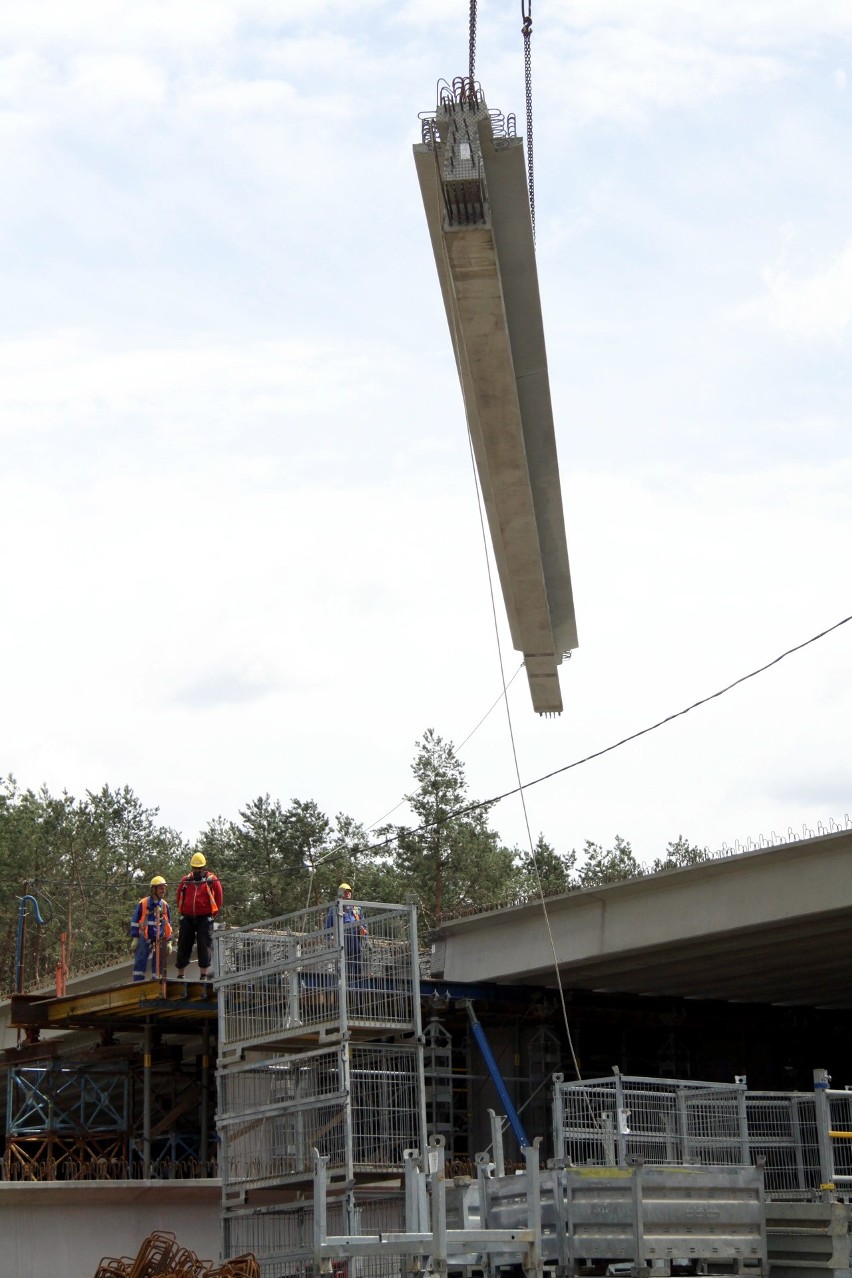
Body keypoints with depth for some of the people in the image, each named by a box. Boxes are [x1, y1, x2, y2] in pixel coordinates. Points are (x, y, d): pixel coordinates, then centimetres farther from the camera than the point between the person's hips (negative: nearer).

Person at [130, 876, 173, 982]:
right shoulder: (143, 903, -3)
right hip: (145, 938, -4)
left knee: (158, 964, 6)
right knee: (140, 962, -7)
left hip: (160, 940, 4)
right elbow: (135, 922, 1)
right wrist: (135, 938, -3)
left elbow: (168, 925, 17)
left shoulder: (165, 905, 10)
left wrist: (169, 941, 14)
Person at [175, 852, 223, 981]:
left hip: (204, 918, -3)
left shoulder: (212, 880, 0)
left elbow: (219, 898, 3)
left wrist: (212, 914, -1)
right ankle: (180, 975, 13)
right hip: (187, 919, 3)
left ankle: (204, 975, -4)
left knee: (204, 947, -6)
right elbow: (179, 897, 17)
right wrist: (182, 913, 10)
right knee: (183, 947, 6)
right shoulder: (185, 880, 8)